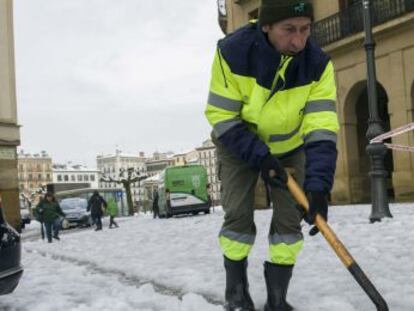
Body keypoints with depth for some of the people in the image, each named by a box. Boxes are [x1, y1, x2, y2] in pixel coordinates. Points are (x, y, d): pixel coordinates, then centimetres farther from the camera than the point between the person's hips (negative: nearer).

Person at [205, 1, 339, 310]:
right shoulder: (232, 51, -31)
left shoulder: (318, 63, -26)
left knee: (290, 218, -5)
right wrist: (260, 157, -31)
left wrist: (318, 184, -41)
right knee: (238, 215, -9)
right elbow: (221, 116, -24)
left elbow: (322, 128, -30)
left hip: (289, 148, 2)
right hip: (239, 145, -1)